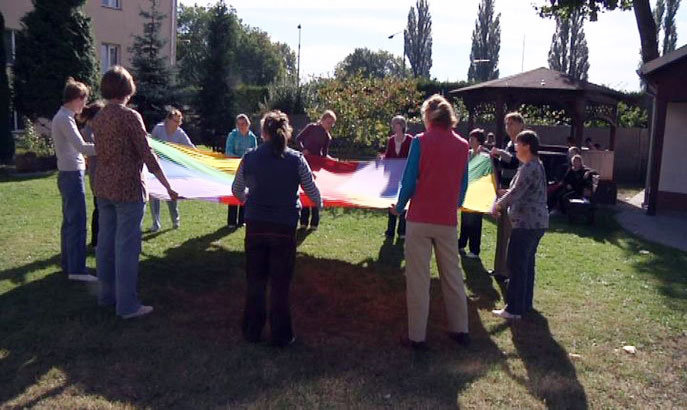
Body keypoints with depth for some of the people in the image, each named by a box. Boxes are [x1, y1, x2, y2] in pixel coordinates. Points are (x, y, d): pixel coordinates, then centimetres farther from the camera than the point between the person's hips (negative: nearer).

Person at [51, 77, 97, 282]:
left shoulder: (61, 116, 15)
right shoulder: (65, 118, -16)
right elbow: (82, 147, -26)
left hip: (67, 173, 11)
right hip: (72, 174, -11)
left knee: (69, 221, 15)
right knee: (77, 222, -9)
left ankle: (67, 263, 23)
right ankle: (76, 269, -6)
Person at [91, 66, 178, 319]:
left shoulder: (98, 118, 7)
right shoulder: (130, 116, -14)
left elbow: (100, 152, 15)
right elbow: (148, 156, -16)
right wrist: (168, 187, -12)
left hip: (103, 188, 8)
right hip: (128, 189, -8)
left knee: (105, 242, 15)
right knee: (126, 246, -2)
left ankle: (107, 295, 29)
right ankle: (127, 305, 5)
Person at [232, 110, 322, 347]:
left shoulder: (250, 158, -3)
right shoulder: (296, 159, -8)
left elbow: (237, 190, 10)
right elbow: (312, 192, 2)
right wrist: (319, 204, 25)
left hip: (255, 226, 2)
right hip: (284, 228, -2)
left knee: (255, 281, 15)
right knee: (280, 283, 9)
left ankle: (252, 331, 27)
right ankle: (280, 335, 19)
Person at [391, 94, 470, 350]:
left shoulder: (421, 142, -7)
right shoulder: (462, 145, 5)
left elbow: (409, 181, -8)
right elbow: (463, 184, 11)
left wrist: (399, 207, 8)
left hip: (420, 219, -4)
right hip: (448, 221, 4)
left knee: (417, 279, 3)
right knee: (453, 276, 15)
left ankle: (417, 336, 9)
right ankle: (460, 330, 25)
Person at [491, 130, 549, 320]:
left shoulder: (528, 168, -18)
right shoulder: (537, 165, 15)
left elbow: (515, 193, -21)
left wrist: (498, 205, -8)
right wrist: (505, 192, 19)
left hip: (526, 224, -11)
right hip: (537, 222, 11)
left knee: (517, 265, -5)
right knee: (527, 263, 16)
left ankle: (514, 309, 0)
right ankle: (525, 304, 25)